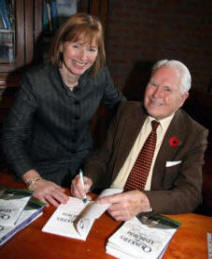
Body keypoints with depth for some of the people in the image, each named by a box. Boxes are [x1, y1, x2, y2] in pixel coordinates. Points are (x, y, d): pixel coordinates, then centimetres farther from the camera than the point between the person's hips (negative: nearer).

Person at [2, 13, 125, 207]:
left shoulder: (100, 75, -9)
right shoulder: (35, 81, -20)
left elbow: (117, 102, 12)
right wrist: (34, 181, -31)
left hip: (85, 163, 4)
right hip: (45, 171, -3)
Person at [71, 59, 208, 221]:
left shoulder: (195, 135, -5)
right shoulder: (127, 111, 4)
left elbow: (191, 194, -14)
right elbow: (102, 158, 8)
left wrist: (144, 201, -32)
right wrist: (89, 179, -14)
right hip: (106, 204, 1)